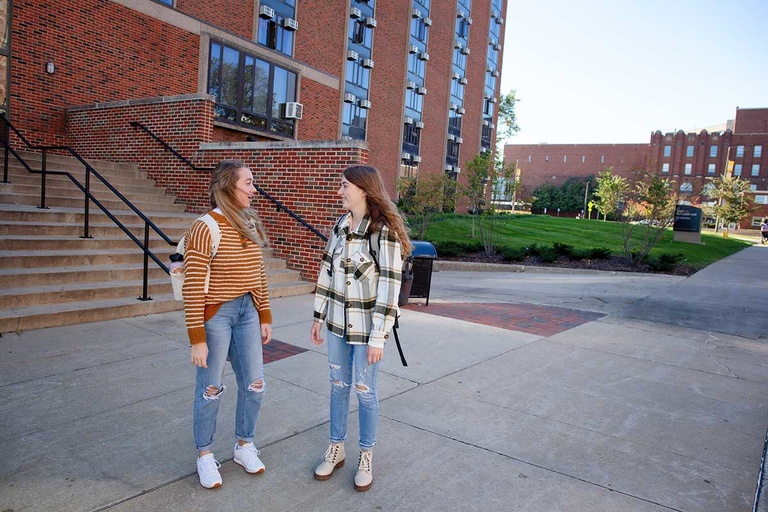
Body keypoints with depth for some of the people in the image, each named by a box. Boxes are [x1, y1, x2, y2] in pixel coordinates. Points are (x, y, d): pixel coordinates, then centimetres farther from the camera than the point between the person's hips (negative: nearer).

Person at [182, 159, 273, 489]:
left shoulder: (250, 225, 4)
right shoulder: (205, 228, -17)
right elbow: (193, 288, -17)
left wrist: (265, 316, 11)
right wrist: (197, 338, -16)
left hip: (247, 312, 6)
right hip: (215, 315, -6)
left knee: (254, 385, 13)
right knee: (211, 389, 9)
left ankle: (244, 445, 35)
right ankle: (205, 455, 31)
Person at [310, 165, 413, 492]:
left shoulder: (385, 231, -17)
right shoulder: (340, 225, 3)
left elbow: (389, 286, -18)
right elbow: (326, 271, 9)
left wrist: (378, 336, -18)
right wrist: (318, 317, 10)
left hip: (367, 325, -5)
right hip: (337, 322, 5)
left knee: (365, 390, 7)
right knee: (338, 386, 15)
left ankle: (366, 458, 27)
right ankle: (336, 450, 33)